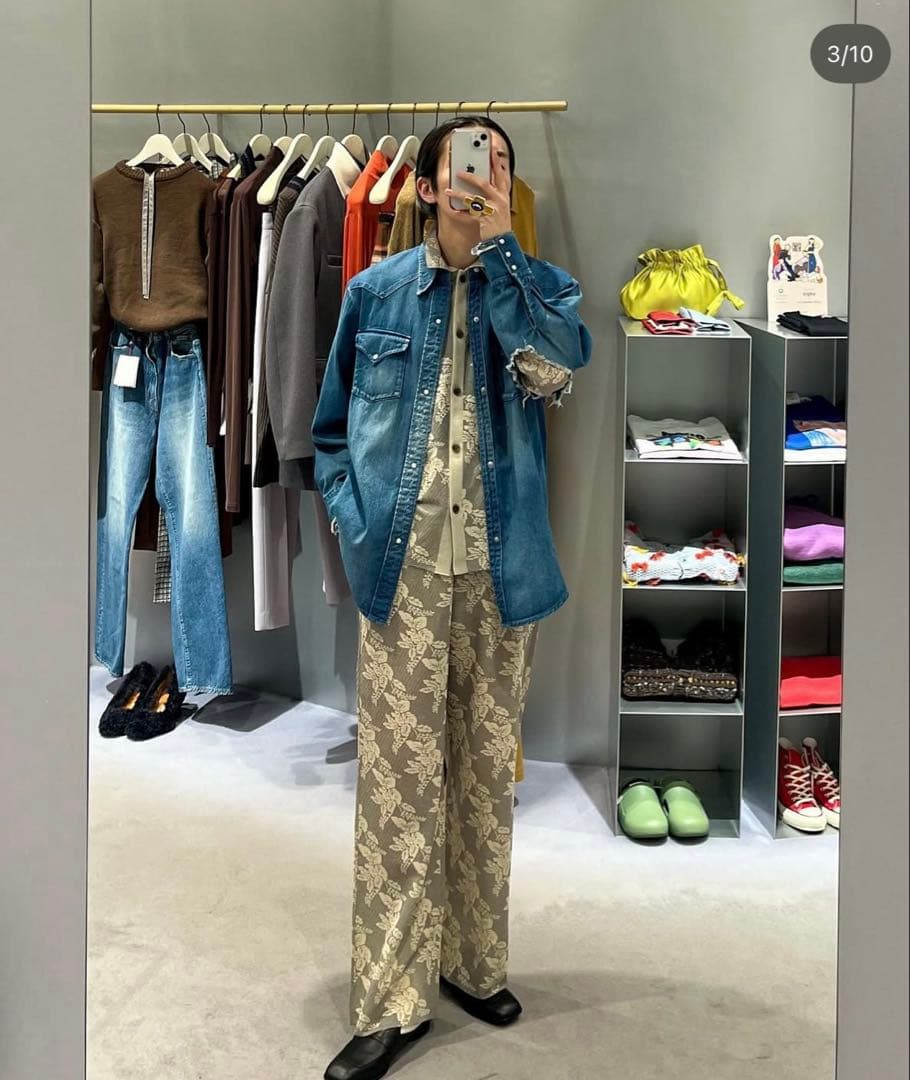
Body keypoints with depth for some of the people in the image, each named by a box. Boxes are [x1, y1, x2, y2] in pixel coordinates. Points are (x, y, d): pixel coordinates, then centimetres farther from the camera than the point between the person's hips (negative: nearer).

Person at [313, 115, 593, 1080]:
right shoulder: (375, 292, 6)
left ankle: (474, 962, 28)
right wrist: (355, 528, -2)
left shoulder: (538, 284, 7)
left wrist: (498, 244, -15)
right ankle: (391, 1000, 9)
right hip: (404, 573, -1)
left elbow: (558, 367, -17)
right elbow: (331, 431, 11)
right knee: (399, 783, -1)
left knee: (486, 775, 12)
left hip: (500, 571, 1)